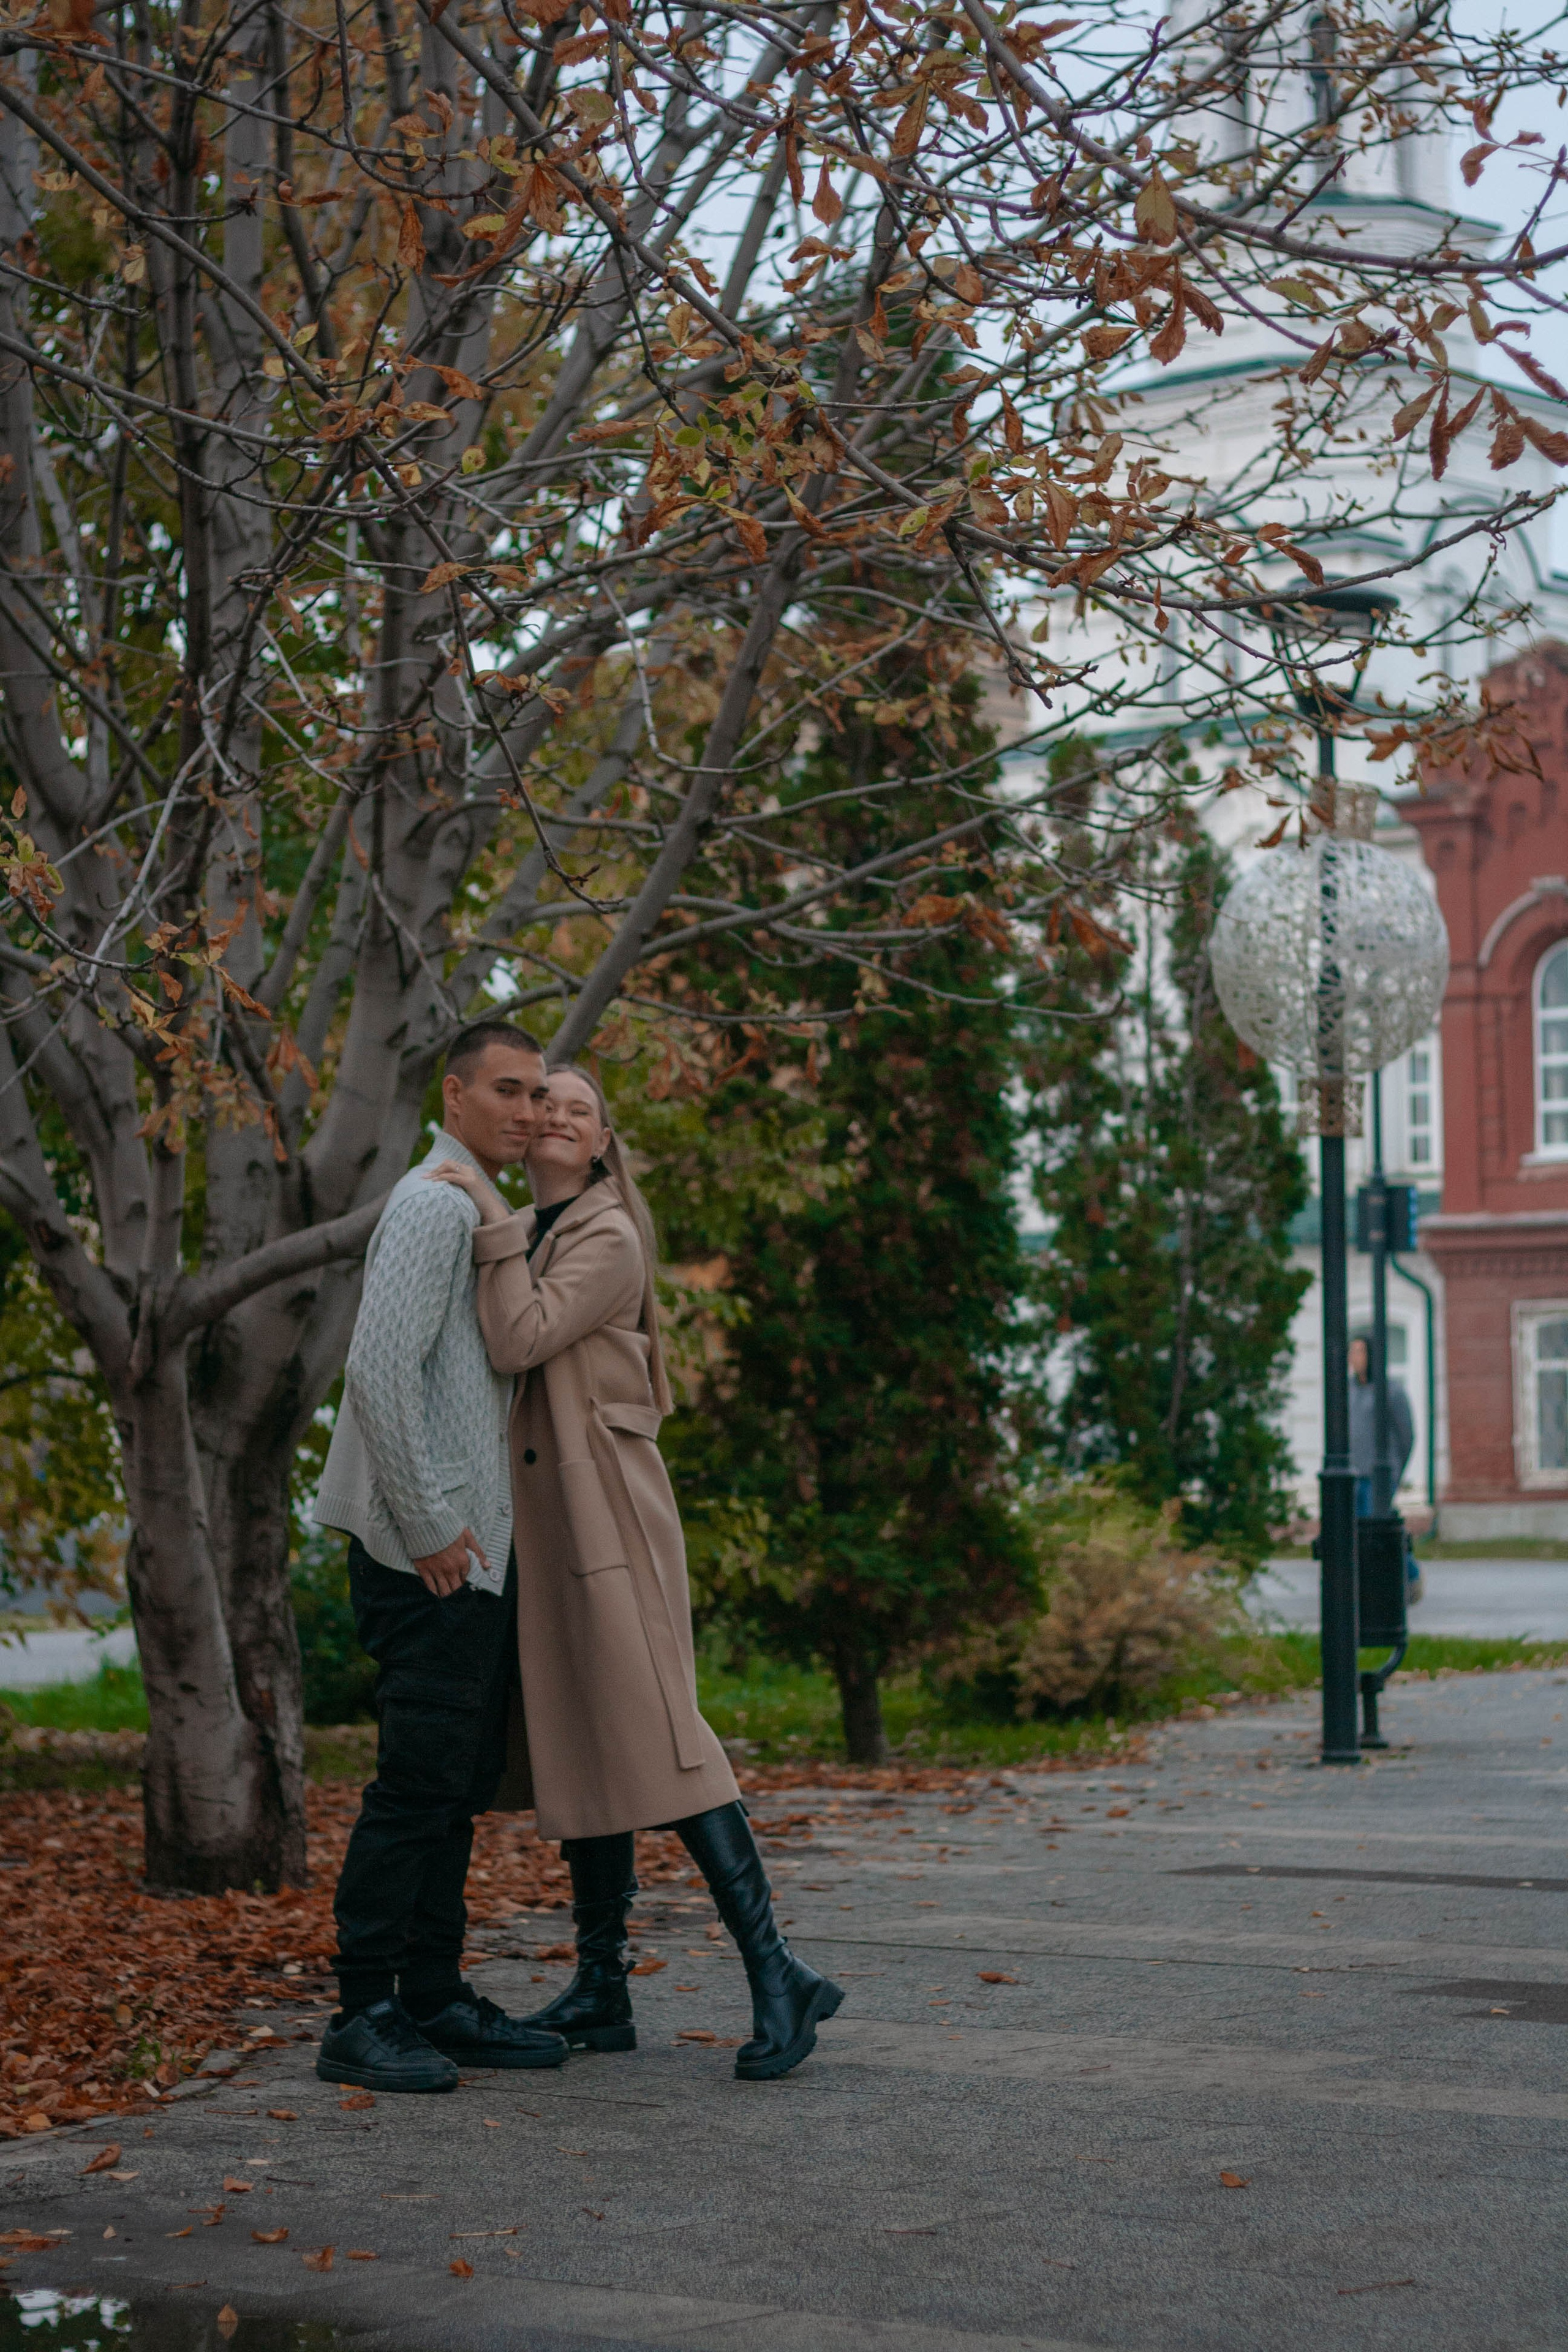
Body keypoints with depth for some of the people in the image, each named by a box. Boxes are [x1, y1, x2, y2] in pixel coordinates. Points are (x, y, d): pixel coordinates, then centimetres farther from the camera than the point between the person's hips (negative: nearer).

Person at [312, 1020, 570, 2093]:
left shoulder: (487, 1215, 22)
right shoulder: (434, 1204, -10)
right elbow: (381, 1368, -20)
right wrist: (428, 1526, -19)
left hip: (477, 1547, 10)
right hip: (431, 1553, -10)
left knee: (464, 1780, 11)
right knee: (423, 1778, -10)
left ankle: (436, 1998, 17)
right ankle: (365, 2016, -6)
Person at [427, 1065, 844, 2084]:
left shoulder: (608, 1240, -7)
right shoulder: (519, 1237, 17)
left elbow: (524, 1340, -20)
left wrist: (495, 1225, -16)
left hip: (605, 1507, -8)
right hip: (543, 1517, 8)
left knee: (651, 1732, -14)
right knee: (580, 1747, 7)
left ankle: (779, 1976, -13)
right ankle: (603, 1991, 10)